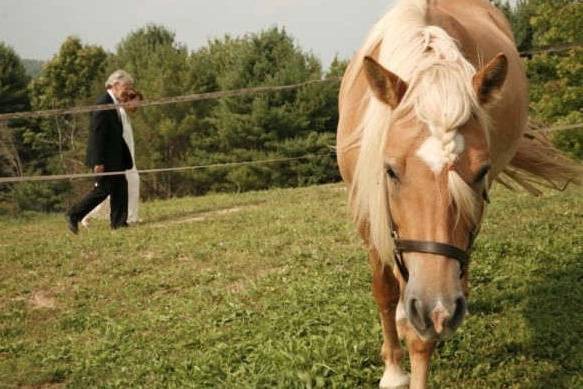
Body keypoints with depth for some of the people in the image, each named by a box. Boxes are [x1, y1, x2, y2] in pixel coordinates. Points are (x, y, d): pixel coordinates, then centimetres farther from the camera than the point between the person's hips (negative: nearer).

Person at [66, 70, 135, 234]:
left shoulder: (114, 104, 12)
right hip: (105, 158, -10)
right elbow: (97, 134, -20)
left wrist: (126, 158, 17)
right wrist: (98, 161, -22)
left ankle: (119, 222, 13)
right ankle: (74, 216, 7)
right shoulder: (103, 105, -17)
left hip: (115, 157, 10)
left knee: (120, 188, 8)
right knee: (102, 189, -4)